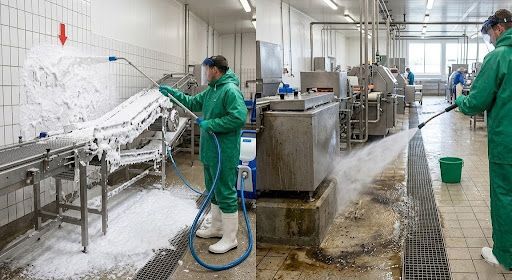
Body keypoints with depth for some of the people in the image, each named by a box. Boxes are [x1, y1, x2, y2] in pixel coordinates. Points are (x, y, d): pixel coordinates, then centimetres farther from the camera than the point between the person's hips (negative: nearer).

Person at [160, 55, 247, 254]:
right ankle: (217, 227, 36)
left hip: (224, 154, -10)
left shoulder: (231, 90, -17)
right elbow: (193, 103, 26)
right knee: (214, 190, 20)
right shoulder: (211, 90, 13)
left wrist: (210, 124, -21)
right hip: (210, 151, 10)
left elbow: (239, 117, -27)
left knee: (226, 193, -3)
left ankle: (230, 238, 7)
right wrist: (172, 93, 21)